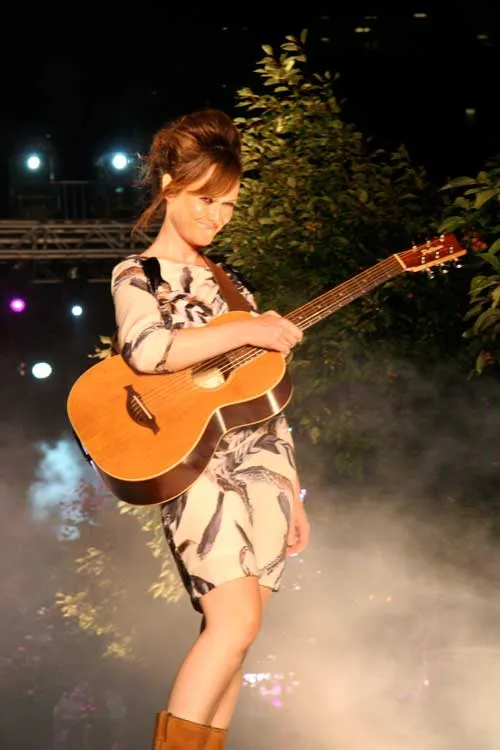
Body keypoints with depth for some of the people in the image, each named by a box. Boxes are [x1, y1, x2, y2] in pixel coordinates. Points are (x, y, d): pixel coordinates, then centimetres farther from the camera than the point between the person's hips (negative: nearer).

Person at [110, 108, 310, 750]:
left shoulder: (225, 279, 19)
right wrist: (249, 330, -19)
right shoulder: (138, 275, 1)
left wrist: (291, 491, 16)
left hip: (261, 465, 6)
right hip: (196, 463, -6)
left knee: (231, 635, 2)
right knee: (237, 620, -20)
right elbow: (144, 349, -24)